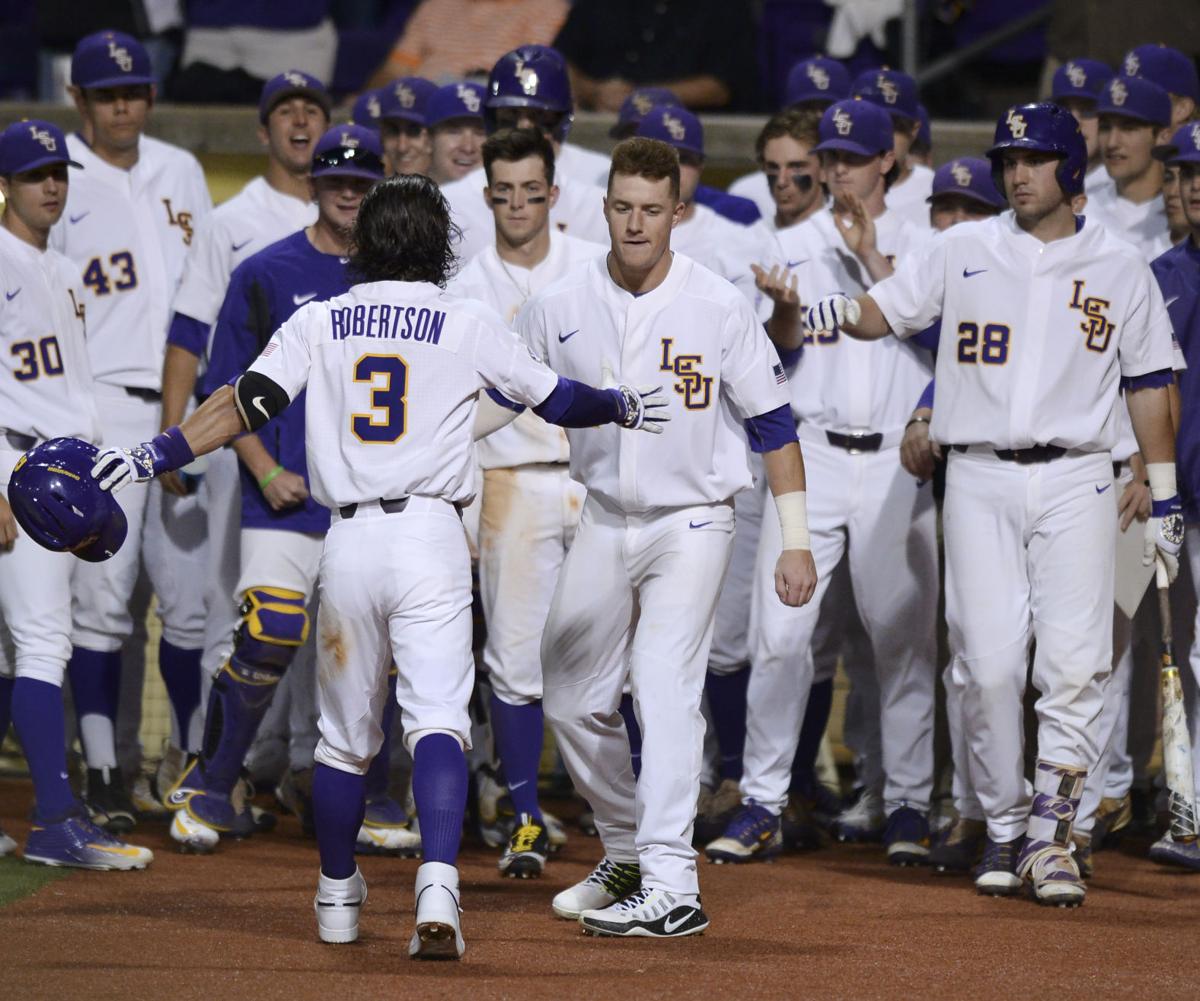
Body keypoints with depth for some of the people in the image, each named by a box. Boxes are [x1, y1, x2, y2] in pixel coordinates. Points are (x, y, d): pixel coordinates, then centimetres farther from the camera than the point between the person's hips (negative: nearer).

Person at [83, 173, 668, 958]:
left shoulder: (319, 324, 7)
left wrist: (154, 457, -1)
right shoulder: (468, 324, 3)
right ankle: (438, 886, -29)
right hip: (431, 537, -2)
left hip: (349, 541, 2)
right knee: (438, 719, -10)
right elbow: (555, 400, 13)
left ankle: (338, 898, 28)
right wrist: (623, 407, 31)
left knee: (345, 733, 15)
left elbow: (248, 404, -3)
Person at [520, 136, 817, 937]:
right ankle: (629, 850, 31)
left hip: (691, 523, -5)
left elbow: (774, 422, -5)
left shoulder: (720, 309, -11)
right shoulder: (561, 308, -3)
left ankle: (671, 888, -22)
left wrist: (796, 540, -8)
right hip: (604, 522, 5)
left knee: (666, 691, -17)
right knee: (572, 701, 10)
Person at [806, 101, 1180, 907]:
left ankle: (1050, 833, -5)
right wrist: (828, 313, -16)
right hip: (981, 482, 1)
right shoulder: (965, 252, 9)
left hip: (1077, 482, -1)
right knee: (988, 664, -4)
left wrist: (1165, 496, 7)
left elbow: (1149, 384, 11)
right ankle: (1005, 830, 9)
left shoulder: (1120, 268, 8)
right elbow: (883, 311, 7)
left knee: (1073, 663, -11)